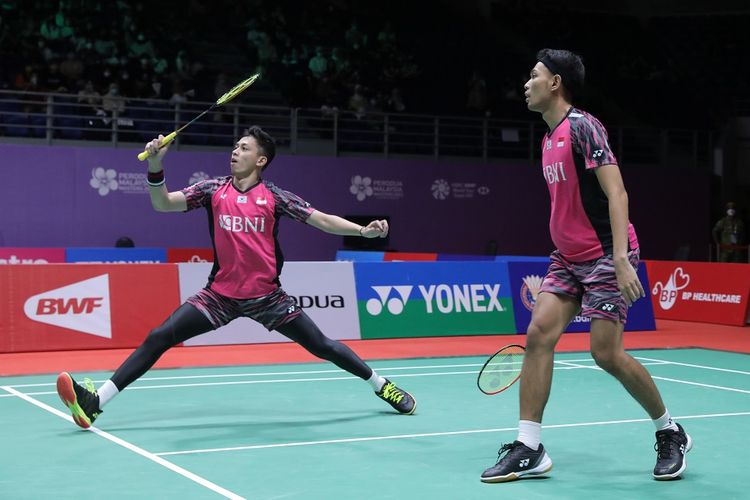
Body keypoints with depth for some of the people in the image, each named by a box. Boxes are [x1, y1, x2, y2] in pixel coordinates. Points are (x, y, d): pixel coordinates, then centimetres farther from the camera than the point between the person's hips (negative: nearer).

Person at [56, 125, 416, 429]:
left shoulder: (274, 196, -4)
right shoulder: (213, 190, 1)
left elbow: (323, 220, -6)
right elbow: (163, 204, -5)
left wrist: (364, 230, -21)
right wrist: (155, 167, -21)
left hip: (266, 296, -1)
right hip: (220, 294, 1)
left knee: (322, 346, 1)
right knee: (158, 338, -11)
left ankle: (382, 386, 24)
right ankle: (96, 401, -11)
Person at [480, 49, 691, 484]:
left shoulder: (583, 127, -14)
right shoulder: (550, 138, 13)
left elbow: (616, 194, -21)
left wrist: (620, 259, -29)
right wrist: (560, 265, 21)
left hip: (606, 256, -8)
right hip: (568, 258, 8)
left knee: (607, 354, -7)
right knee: (539, 334, -5)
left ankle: (671, 433, 16)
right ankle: (529, 449, -2)